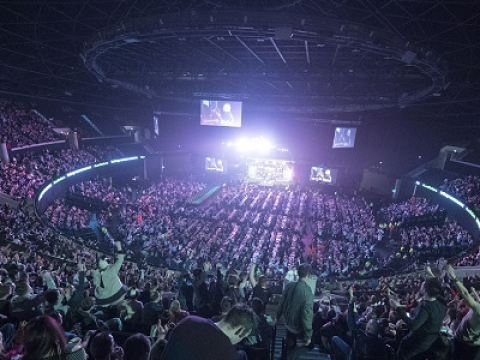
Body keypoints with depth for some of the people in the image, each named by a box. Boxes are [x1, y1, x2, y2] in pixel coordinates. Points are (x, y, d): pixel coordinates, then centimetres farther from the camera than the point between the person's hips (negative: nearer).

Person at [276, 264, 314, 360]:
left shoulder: (289, 285, -14)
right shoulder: (308, 292, -31)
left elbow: (282, 302, -1)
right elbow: (307, 315, -27)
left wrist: (277, 316, 16)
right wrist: (308, 336, -17)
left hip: (288, 322, 5)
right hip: (298, 326, -5)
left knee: (290, 345, 29)